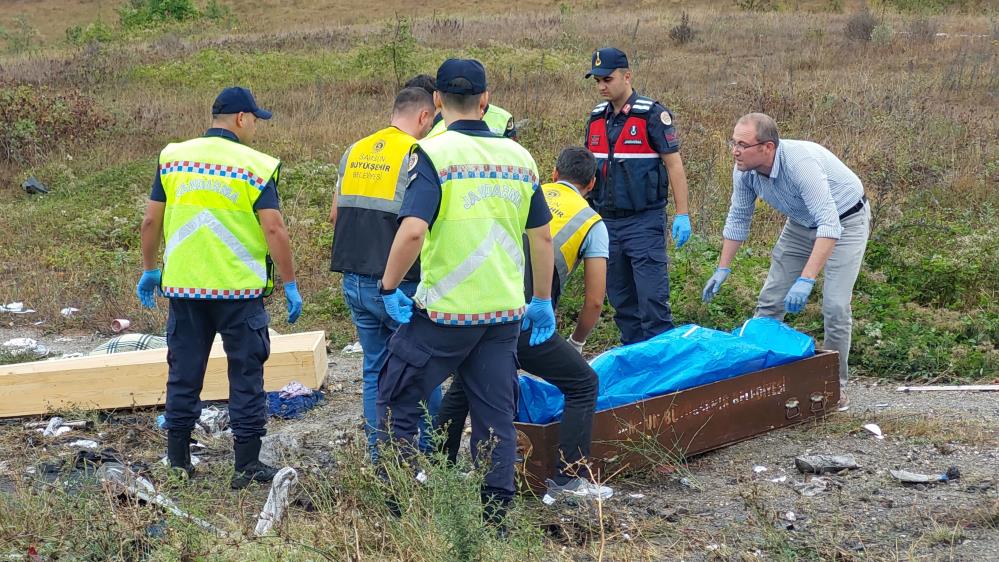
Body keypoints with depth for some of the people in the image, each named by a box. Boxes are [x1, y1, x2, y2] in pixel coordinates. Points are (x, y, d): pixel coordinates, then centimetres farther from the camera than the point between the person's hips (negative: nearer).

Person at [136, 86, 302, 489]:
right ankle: (247, 465, 7)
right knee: (246, 375, 6)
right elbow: (274, 230, -12)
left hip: (183, 287, 4)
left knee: (184, 373, 13)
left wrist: (149, 270, 18)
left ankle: (177, 461, 19)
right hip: (239, 289, -4)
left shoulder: (172, 157, 4)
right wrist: (290, 286, -5)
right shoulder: (256, 166, -8)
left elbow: (151, 220, 6)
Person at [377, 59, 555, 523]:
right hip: (505, 311, 5)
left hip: (446, 310, -5)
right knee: (496, 412, 11)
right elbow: (542, 236, 12)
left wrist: (389, 287, -9)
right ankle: (495, 513, 14)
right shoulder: (518, 157, 7)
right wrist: (543, 302, 22)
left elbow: (412, 230, -22)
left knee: (396, 397, 10)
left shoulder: (434, 153, -10)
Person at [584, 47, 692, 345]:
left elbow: (674, 164, -8)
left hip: (645, 222, -6)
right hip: (606, 221, 6)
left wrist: (682, 214, -13)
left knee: (652, 298, -8)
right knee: (620, 298, 10)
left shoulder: (652, 115, -7)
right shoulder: (596, 117, 10)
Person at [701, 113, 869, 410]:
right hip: (801, 224, 7)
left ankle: (835, 386, 0)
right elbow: (738, 219, 0)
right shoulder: (744, 171, -17)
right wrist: (723, 269, -1)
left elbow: (829, 225, -45)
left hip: (845, 221, -7)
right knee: (770, 299, 4)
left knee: (835, 305, -15)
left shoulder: (801, 163, -39)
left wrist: (807, 280, -51)